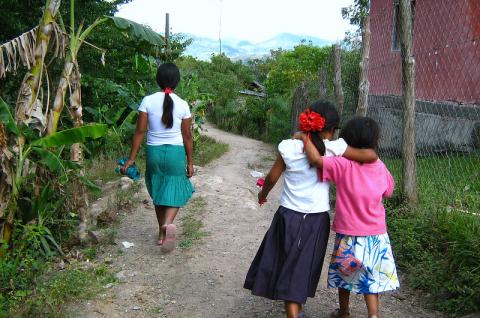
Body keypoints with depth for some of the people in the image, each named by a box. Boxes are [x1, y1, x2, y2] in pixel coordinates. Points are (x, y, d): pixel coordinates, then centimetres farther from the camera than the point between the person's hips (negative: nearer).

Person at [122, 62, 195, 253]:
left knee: (158, 193, 17)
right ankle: (168, 224, -19)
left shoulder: (148, 101, -6)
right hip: (175, 152, -1)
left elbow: (140, 131, -7)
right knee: (175, 192, 8)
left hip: (153, 152, 2)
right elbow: (187, 136, -1)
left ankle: (162, 233, 27)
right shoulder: (182, 105, -6)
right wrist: (190, 162, 8)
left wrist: (131, 158, -1)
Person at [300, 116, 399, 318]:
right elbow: (388, 192, 13)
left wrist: (304, 137, -19)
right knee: (371, 279, 16)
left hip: (348, 235, -2)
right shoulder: (381, 168, -4)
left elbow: (316, 159, -31)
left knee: (344, 275, 19)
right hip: (376, 236, 3)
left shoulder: (344, 165, -18)